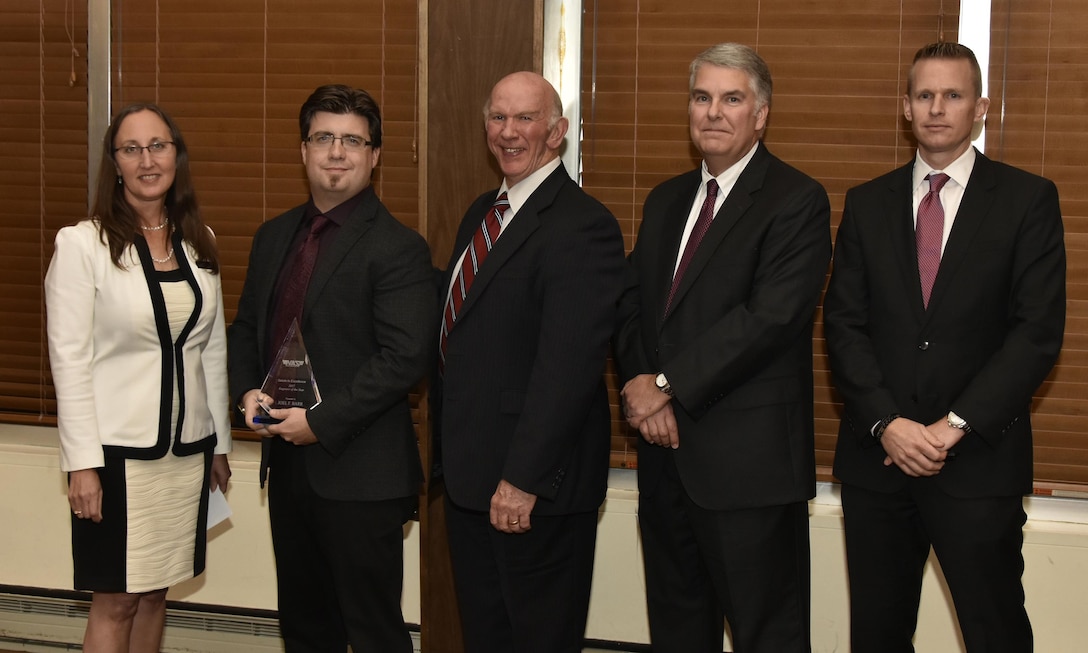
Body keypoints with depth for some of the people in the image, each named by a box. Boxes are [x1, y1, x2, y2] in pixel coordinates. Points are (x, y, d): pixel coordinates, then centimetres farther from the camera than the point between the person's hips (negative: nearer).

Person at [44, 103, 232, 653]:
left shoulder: (198, 243, 8)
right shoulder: (81, 244, -9)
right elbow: (69, 359, -11)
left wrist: (219, 442, 13)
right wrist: (82, 463, -14)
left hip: (188, 448, 5)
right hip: (118, 449, -5)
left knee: (155, 592, 13)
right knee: (116, 603, 2)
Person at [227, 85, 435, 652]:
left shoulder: (396, 248, -12)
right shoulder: (274, 237, 12)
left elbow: (405, 357, -19)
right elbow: (245, 328, 19)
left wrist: (322, 422, -19)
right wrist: (248, 392, -1)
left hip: (359, 473, -7)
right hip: (288, 464, 7)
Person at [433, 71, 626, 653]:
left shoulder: (582, 226, -19)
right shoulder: (482, 213, 12)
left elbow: (569, 364, -24)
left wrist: (523, 479, -25)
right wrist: (450, 447, 15)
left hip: (534, 484, -9)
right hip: (469, 472, 9)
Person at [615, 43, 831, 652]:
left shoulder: (798, 201, -9)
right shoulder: (666, 201, 15)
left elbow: (771, 317, -19)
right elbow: (634, 307, 12)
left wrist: (668, 385, -16)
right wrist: (641, 386, -7)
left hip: (749, 458, -7)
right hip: (666, 448, 7)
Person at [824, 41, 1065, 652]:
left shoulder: (1027, 199, 0)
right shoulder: (868, 203, 9)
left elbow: (1039, 331, -7)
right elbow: (844, 323, 3)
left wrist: (955, 426, -13)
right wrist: (886, 424, -10)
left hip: (979, 458, -3)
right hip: (877, 455, 3)